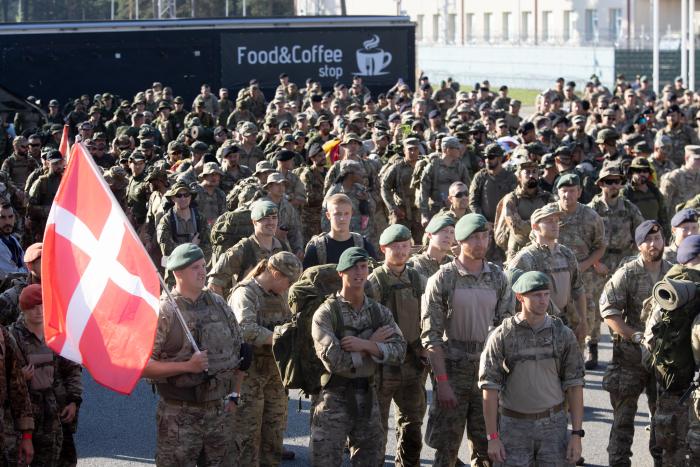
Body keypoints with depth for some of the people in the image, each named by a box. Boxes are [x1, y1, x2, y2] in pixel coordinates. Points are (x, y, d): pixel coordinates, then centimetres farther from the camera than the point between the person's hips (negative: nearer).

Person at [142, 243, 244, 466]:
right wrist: (187, 366, -21)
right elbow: (143, 366, -16)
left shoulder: (219, 305, 8)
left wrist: (234, 395, 9)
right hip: (179, 417, -5)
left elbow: (238, 353, 16)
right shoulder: (163, 312, -11)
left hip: (220, 412, 5)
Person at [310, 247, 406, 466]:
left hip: (368, 396, 5)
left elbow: (399, 351, -5)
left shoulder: (380, 312, 7)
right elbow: (333, 360, -20)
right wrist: (374, 343, -12)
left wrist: (365, 345, -20)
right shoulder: (326, 313, -8)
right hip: (334, 398, -5)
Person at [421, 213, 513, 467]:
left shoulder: (498, 278, 6)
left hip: (488, 367, 4)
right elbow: (431, 334, -8)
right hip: (453, 368, -3)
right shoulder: (443, 279, -6)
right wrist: (442, 380, -14)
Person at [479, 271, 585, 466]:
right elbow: (489, 388, -7)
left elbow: (574, 386, 0)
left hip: (553, 425, 1)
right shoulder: (501, 337, -8)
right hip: (514, 426, -1)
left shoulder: (563, 335, -3)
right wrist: (492, 438, -11)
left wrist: (577, 434, -6)